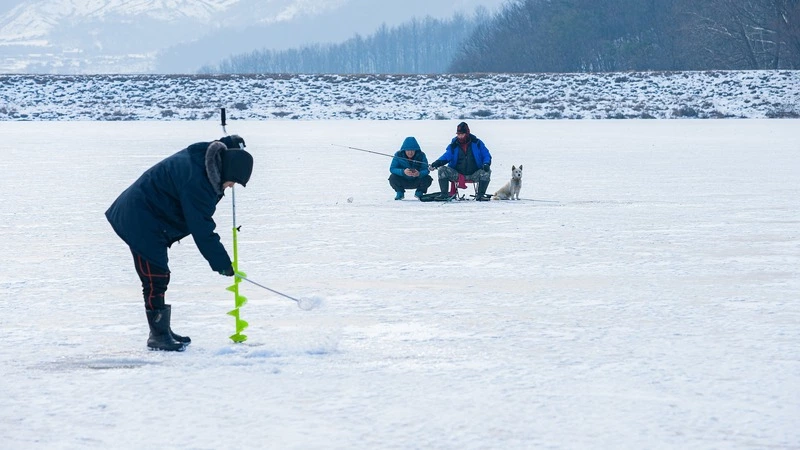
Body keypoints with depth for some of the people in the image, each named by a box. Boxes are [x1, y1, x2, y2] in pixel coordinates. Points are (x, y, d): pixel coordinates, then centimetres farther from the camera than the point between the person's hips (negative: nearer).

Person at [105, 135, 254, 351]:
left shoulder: (202, 157, -1)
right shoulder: (196, 181, -29)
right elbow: (202, 229, -25)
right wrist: (222, 263, -19)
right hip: (140, 220, -11)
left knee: (158, 278, 16)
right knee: (156, 278, -10)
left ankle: (162, 331, 24)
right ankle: (158, 335, -4)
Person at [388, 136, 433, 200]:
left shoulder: (421, 155, -16)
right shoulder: (398, 155, -17)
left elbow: (426, 170, -22)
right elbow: (392, 169, -24)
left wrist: (419, 174, -46)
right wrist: (403, 172, -44)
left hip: (416, 182, 0)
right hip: (403, 182, 0)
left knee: (428, 179, -26)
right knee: (392, 178, -29)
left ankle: (419, 193, 8)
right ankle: (400, 193, 5)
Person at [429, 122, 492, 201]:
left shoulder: (477, 143, 2)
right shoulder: (454, 145, 5)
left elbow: (486, 155, 4)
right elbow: (447, 156, -4)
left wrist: (486, 164, -18)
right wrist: (437, 163, -24)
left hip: (474, 175, -1)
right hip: (457, 175, 1)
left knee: (486, 171, -28)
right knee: (442, 170, -20)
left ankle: (480, 195, -17)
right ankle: (444, 194, -17)